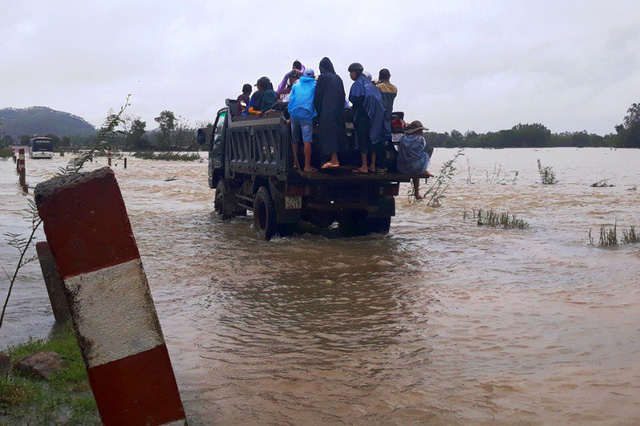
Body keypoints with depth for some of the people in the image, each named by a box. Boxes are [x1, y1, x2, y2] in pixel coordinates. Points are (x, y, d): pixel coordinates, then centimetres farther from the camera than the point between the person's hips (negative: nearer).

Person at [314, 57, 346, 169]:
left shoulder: (322, 77, -6)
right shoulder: (338, 78, 12)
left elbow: (318, 95, -6)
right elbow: (343, 95, 13)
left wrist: (317, 110, 2)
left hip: (326, 110, -6)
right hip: (338, 110, 7)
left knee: (328, 133, -6)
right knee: (336, 133, 11)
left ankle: (334, 160, -13)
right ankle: (334, 158, 13)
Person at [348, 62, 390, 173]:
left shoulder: (358, 83, -9)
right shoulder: (368, 82, 15)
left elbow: (356, 100, -18)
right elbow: (378, 97, 14)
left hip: (362, 115, -8)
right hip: (374, 116, 8)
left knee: (362, 140, -4)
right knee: (372, 139, 11)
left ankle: (364, 167, -5)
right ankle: (372, 165, 14)